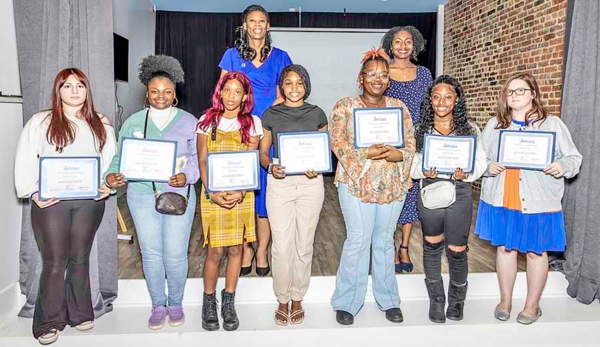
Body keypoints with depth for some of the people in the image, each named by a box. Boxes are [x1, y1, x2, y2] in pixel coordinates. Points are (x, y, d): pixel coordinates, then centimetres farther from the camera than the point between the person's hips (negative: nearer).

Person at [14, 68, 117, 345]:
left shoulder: (101, 124, 12)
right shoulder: (40, 122, 4)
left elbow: (112, 159, 10)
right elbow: (25, 162, 0)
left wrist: (107, 186, -5)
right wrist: (33, 192, -10)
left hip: (89, 201, 2)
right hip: (51, 201, -2)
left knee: (80, 258, 11)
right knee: (54, 262, 0)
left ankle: (80, 314, 24)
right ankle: (49, 323, 13)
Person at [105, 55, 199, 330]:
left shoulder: (188, 121, 4)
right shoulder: (133, 122, 9)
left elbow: (198, 157, 0)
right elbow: (120, 155, 9)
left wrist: (187, 176, -19)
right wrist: (112, 175, -11)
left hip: (179, 195, -2)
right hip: (142, 195, 2)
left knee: (175, 254, 1)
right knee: (151, 253, 8)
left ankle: (176, 303, 24)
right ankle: (158, 305, 26)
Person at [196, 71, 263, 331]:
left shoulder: (252, 122, 5)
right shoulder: (207, 120, 5)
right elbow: (202, 160, 1)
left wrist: (241, 193, -13)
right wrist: (212, 192, -12)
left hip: (242, 194, 1)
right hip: (212, 194, -1)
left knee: (235, 249, 6)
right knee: (215, 251, -1)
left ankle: (229, 302, 23)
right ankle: (209, 302, 20)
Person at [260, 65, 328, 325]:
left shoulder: (316, 114, 8)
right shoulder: (271, 114, 7)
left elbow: (326, 149, 11)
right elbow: (263, 151, 8)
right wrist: (271, 166, -13)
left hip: (310, 183, 1)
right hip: (280, 183, 0)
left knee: (304, 244, 7)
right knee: (281, 244, -1)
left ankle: (298, 298, 24)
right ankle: (282, 300, 17)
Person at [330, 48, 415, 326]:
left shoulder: (399, 107, 12)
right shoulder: (345, 106, 2)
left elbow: (411, 143, 8)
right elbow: (337, 143, -6)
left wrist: (399, 154, -13)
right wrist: (366, 153, -19)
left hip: (392, 184, 4)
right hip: (357, 182, -3)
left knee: (385, 240, 12)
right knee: (358, 240, -5)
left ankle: (388, 299, 26)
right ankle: (346, 302, 10)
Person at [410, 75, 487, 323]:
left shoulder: (470, 128, 3)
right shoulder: (420, 129, 2)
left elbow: (481, 162, 2)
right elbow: (411, 163, 2)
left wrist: (466, 173, -17)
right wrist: (422, 172, -18)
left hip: (460, 193, 0)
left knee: (457, 250, 6)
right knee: (432, 247, 11)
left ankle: (457, 299, 32)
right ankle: (436, 300, 29)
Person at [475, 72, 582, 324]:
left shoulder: (552, 124, 0)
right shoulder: (495, 124, 8)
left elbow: (574, 158, 0)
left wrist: (562, 166, -21)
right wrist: (489, 167, -12)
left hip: (538, 202, -2)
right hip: (500, 200, 3)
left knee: (536, 251, 7)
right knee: (505, 248, 11)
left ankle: (532, 305, 26)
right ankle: (505, 300, 29)